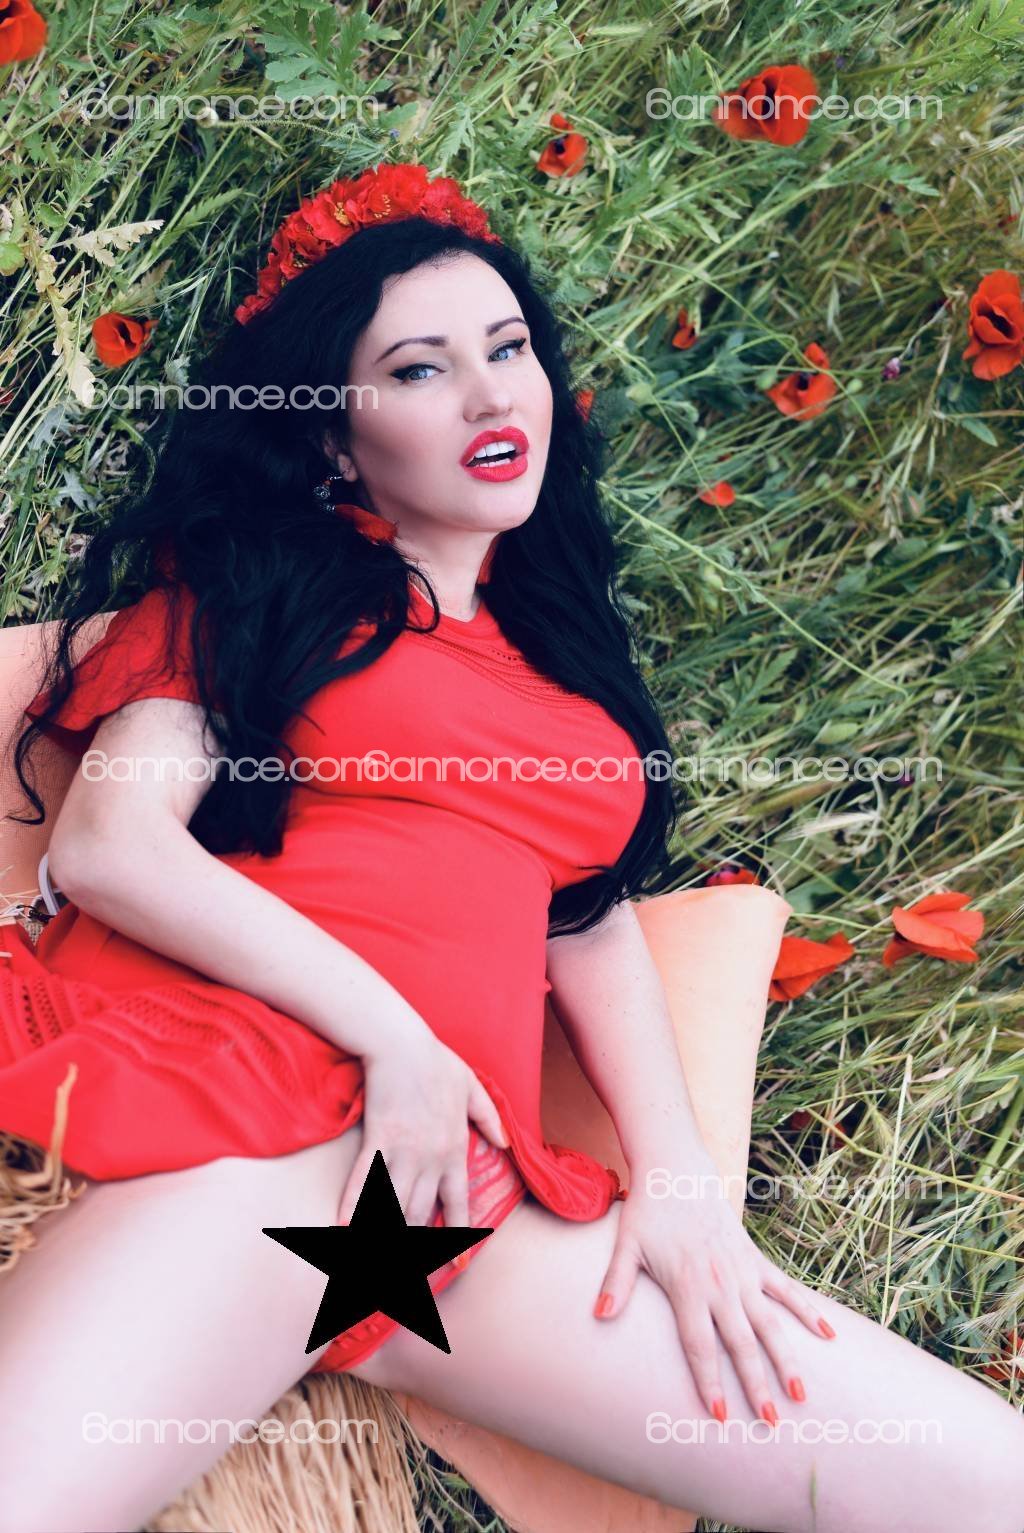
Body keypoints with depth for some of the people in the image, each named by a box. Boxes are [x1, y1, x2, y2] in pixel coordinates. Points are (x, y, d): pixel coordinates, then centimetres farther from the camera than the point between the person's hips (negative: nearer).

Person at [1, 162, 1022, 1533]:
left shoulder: (555, 641, 27)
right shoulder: (248, 585, 12)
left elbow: (593, 917, 17)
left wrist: (676, 1171, 1)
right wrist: (390, 1034, -9)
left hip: (464, 1184, 5)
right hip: (239, 1109, -4)